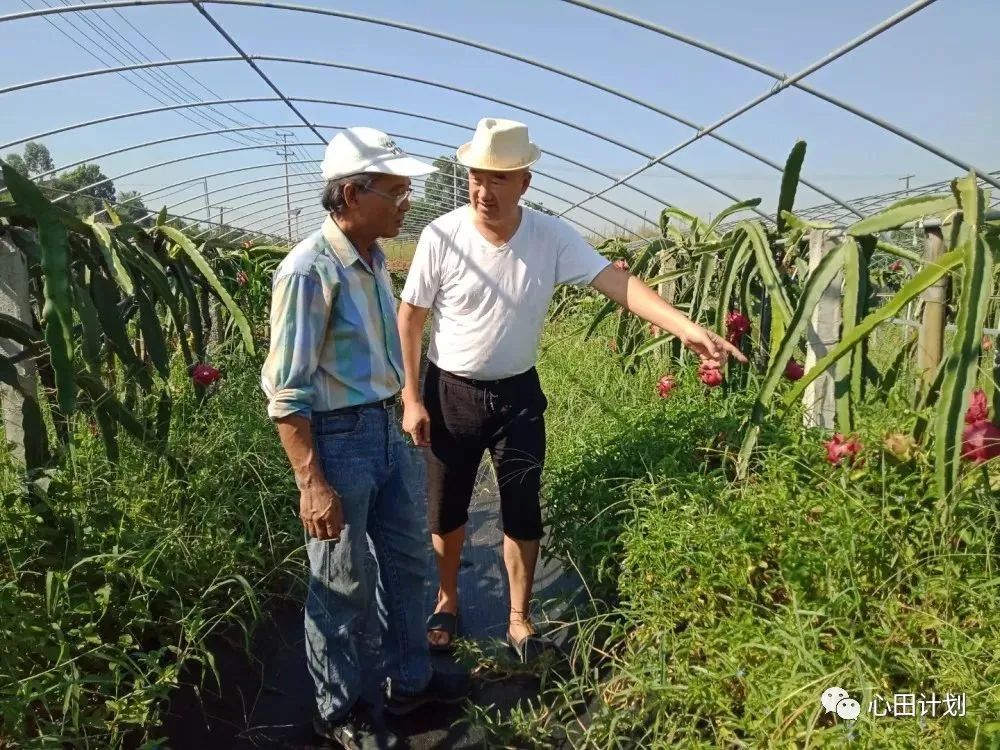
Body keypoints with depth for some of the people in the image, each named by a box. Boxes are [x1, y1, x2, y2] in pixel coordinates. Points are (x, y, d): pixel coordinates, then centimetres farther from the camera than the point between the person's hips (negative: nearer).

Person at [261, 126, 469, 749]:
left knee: (407, 559, 20)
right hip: (337, 438, -8)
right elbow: (286, 391, -19)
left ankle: (409, 680, 41)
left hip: (387, 429, 9)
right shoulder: (310, 269, -20)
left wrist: (397, 417, 18)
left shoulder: (375, 260, 5)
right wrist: (312, 482, -21)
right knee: (345, 586, 9)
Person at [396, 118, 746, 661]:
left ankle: (519, 619, 30)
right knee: (446, 509, 13)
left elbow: (616, 281, -21)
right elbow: (409, 319, -8)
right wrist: (412, 399, -9)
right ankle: (447, 603, 39)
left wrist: (686, 327, -36)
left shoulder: (552, 237, -12)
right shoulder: (441, 235, -16)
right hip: (451, 392, -1)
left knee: (523, 513, 9)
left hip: (517, 393, 1)